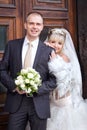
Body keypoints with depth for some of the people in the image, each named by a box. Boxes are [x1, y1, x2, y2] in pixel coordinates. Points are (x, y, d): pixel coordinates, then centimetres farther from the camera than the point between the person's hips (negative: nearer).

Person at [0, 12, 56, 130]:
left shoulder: (49, 50, -2)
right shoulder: (12, 45, 4)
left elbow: (54, 80, -1)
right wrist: (13, 85, -11)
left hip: (39, 104, 0)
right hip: (16, 103, 1)